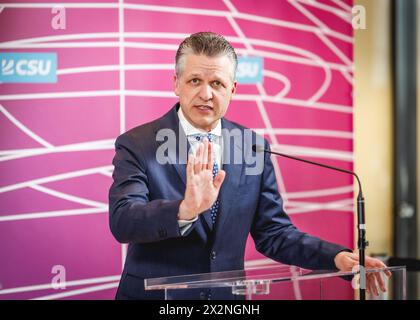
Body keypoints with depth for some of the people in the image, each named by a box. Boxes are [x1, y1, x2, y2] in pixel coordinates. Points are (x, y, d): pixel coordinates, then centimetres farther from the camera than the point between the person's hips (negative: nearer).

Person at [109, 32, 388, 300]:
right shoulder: (136, 145, -6)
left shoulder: (254, 147, 4)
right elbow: (122, 222, -19)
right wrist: (185, 209, -36)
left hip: (227, 295, 3)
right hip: (155, 295, -2)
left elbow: (273, 233, 8)